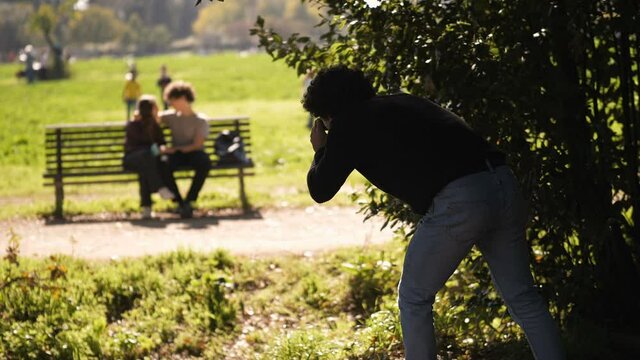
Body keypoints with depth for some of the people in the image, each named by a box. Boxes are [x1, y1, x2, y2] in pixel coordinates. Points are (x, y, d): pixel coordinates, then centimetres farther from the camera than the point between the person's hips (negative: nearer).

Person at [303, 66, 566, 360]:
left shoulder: (348, 125, 9)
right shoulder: (402, 102, 28)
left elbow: (320, 191, 14)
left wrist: (320, 151, 33)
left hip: (458, 201, -7)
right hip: (503, 184, 7)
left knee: (414, 298, 13)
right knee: (522, 298, 15)